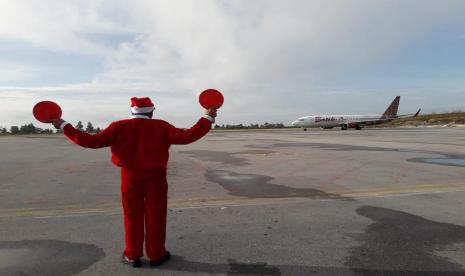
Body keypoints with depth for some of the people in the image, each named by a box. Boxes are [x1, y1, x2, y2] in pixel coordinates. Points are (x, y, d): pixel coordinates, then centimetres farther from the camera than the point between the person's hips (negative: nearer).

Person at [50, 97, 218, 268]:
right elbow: (186, 137, -17)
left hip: (130, 177, 1)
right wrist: (208, 118, -11)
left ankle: (132, 256, 25)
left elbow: (91, 141, -8)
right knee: (155, 217, 11)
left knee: (132, 216, 15)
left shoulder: (119, 127, -5)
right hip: (155, 177, -1)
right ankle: (156, 255, 22)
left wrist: (64, 126, 2)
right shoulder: (160, 126, -8)